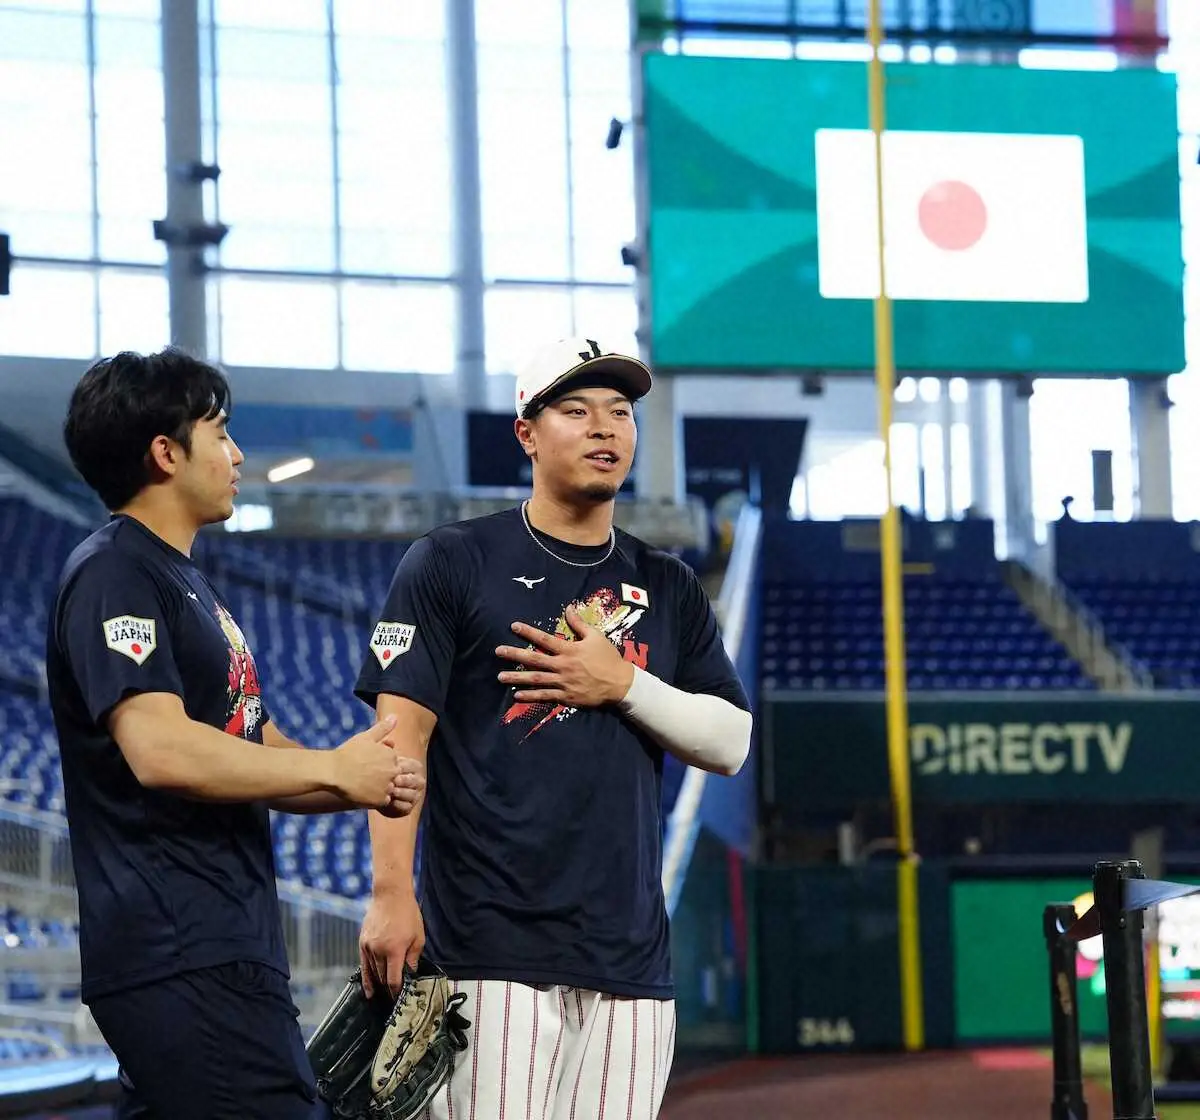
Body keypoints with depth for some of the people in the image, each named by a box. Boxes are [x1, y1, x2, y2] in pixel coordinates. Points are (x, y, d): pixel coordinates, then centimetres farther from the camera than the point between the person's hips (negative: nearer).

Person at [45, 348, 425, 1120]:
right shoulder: (115, 577, -9)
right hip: (183, 960, -10)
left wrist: (368, 785, 2)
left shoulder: (189, 586, 23)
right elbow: (161, 751, -22)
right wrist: (334, 770, -13)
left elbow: (260, 752, 23)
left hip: (226, 945, 10)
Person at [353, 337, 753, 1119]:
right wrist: (392, 894, -14)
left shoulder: (669, 589, 17)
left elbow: (731, 743, 12)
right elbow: (401, 734, -3)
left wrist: (622, 685, -4)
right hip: (489, 946, -4)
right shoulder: (451, 563, 4)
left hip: (630, 954, 4)